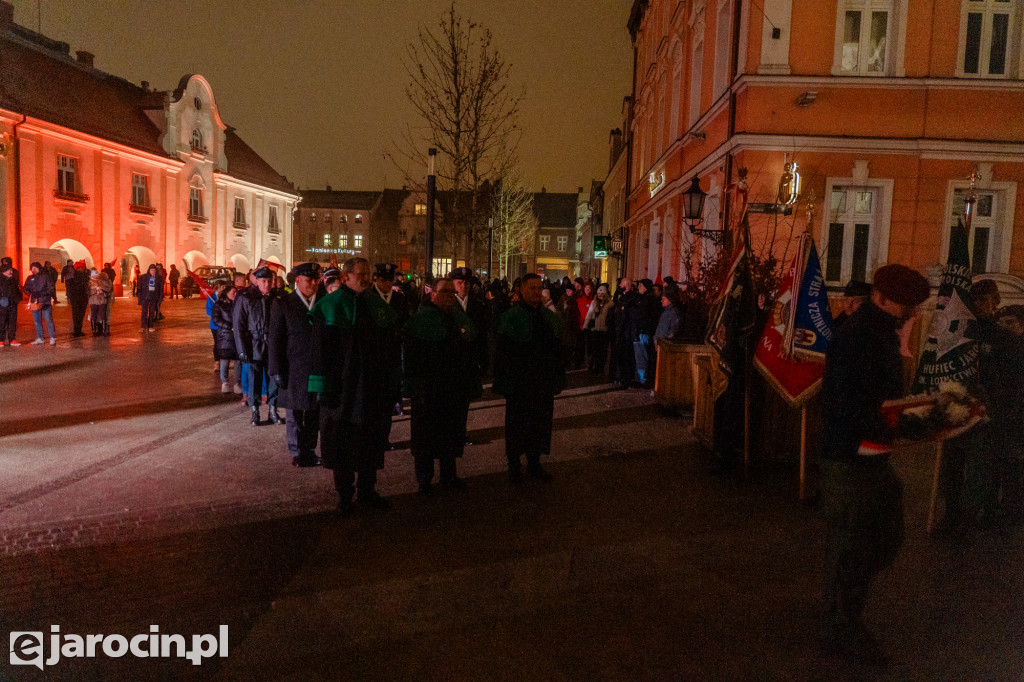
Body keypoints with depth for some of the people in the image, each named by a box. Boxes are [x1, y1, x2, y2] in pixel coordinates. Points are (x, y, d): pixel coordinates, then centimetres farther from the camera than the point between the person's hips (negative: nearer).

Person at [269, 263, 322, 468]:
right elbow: (274, 339, -4)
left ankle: (309, 451, 26)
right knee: (294, 414, 8)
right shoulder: (282, 304, -3)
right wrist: (276, 370, -8)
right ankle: (297, 453, 23)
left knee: (314, 414, 11)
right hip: (293, 371, -3)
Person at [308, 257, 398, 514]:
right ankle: (344, 495, 22)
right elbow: (320, 349, -9)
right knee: (342, 444, 7)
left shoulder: (378, 306, 6)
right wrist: (324, 386, -14)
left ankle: (367, 491, 28)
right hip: (342, 388, -4)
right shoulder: (329, 307, -7)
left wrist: (391, 381, 7)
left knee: (371, 442, 13)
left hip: (373, 388, 4)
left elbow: (388, 346, 10)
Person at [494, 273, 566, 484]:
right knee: (517, 424, 5)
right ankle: (514, 465, 19)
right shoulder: (511, 317, -8)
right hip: (519, 383, -5)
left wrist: (557, 378, 8)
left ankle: (534, 464, 26)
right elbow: (503, 352, -11)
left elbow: (558, 351, 12)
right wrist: (505, 381, -16)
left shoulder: (551, 318, 9)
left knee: (540, 421, 12)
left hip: (543, 382, 5)